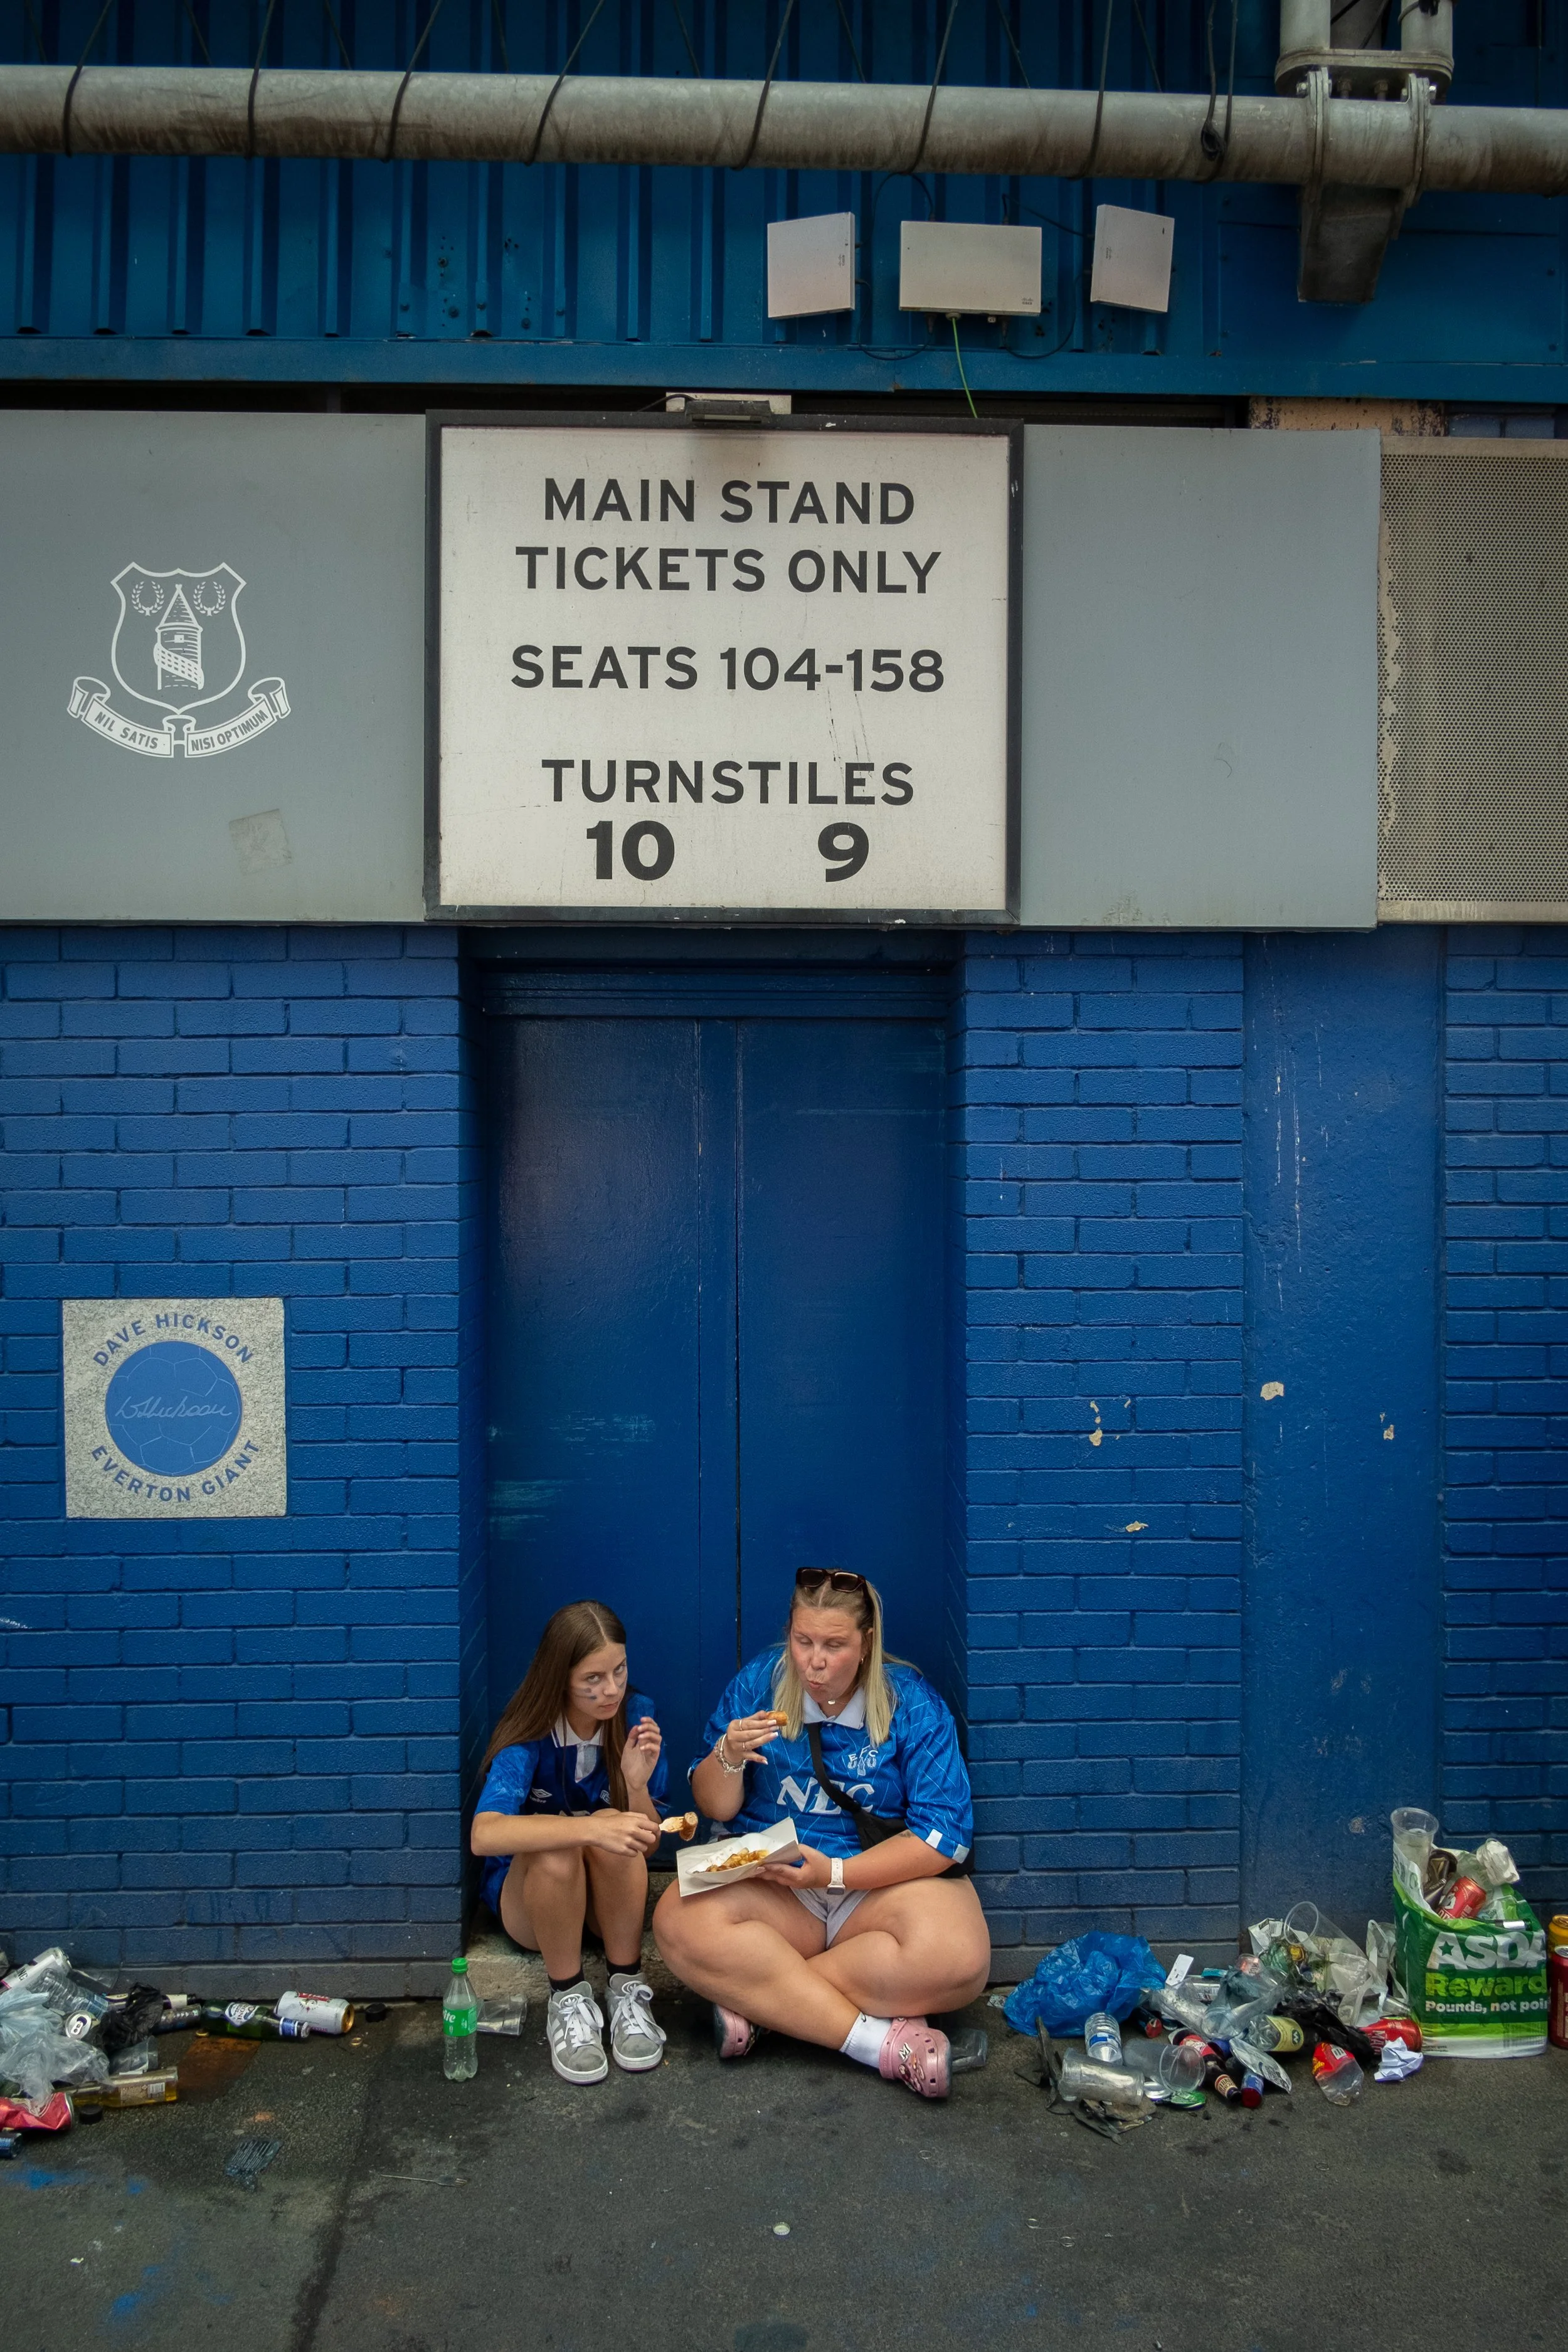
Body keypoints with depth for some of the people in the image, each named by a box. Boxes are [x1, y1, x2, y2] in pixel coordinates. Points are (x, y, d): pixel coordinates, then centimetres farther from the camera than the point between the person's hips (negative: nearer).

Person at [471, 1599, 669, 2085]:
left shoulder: (636, 1716, -13)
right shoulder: (528, 1731, -21)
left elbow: (646, 1846, -9)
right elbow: (484, 1834, -39)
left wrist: (638, 1784, -30)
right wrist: (589, 1829, -51)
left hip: (608, 1898, 2)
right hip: (525, 1895, -2)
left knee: (613, 1826, -31)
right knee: (555, 1845, -36)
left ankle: (628, 1990, -17)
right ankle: (568, 2000, -18)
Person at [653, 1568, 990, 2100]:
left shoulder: (913, 1704, -7)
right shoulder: (758, 1684, -1)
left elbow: (944, 1836, -11)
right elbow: (715, 1808, 3)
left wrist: (837, 1873, -19)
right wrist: (729, 1756, -19)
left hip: (889, 1879, -1)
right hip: (770, 1883, 2)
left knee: (955, 1959, -34)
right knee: (681, 1921, -29)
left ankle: (753, 1998, -21)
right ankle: (879, 2039, -26)